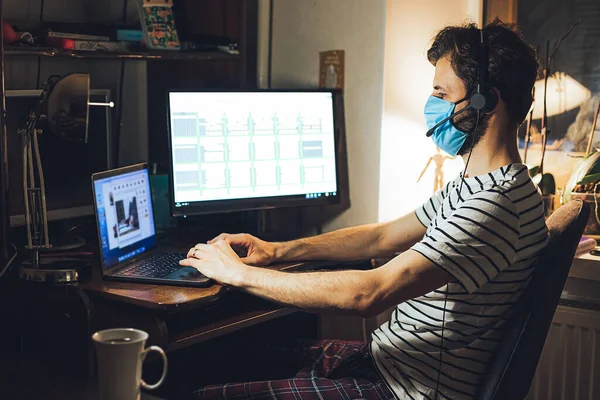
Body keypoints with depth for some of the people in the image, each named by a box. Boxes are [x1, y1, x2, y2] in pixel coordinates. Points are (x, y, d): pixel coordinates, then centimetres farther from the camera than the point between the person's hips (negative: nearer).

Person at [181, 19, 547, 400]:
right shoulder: (471, 185, 10)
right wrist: (277, 250, 7)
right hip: (387, 358, 10)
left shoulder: (497, 204, -26)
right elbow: (383, 236, 17)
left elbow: (369, 293, -31)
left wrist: (239, 273, -21)